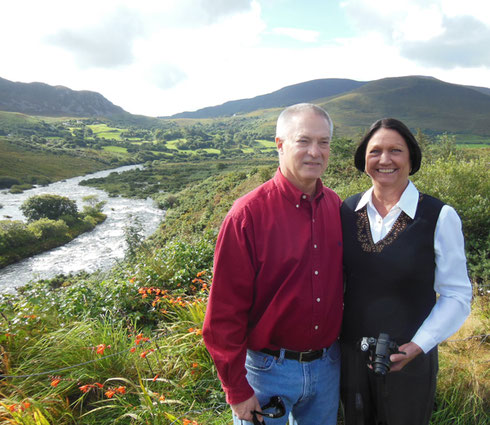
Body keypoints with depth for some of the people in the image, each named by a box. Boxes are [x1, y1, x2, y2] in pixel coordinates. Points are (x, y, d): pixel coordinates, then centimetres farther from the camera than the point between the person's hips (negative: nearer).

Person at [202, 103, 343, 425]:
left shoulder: (337, 207, -2)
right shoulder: (248, 214, -18)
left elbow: (342, 284, 9)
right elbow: (224, 311, -15)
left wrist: (344, 349, 9)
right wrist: (238, 390, -11)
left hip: (328, 364, 5)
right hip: (268, 369, -5)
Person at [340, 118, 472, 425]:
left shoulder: (439, 217, -14)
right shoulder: (348, 210, -4)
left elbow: (457, 295, -10)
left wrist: (419, 345, -18)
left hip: (410, 358, -3)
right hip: (352, 352, 3)